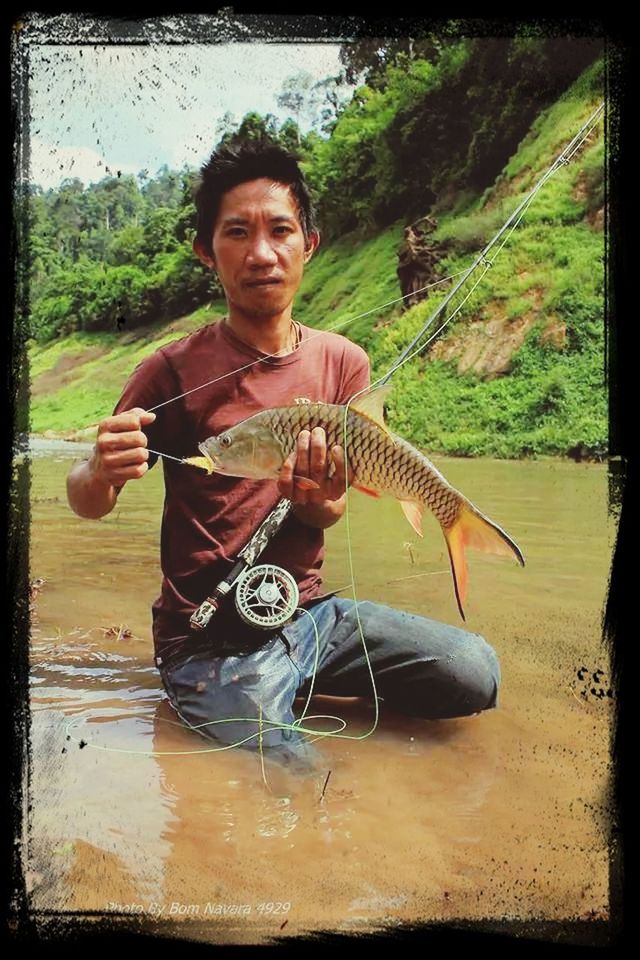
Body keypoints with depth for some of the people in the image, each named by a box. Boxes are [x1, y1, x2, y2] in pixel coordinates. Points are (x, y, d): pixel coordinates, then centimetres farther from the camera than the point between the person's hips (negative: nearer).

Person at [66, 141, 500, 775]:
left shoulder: (343, 363, 0)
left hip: (310, 611, 4)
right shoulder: (176, 371, -11)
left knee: (475, 675, -8)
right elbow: (86, 504, -7)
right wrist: (101, 472, -32)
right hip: (212, 642, -4)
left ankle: (309, 691, 13)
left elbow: (328, 515, 0)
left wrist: (316, 497, -25)